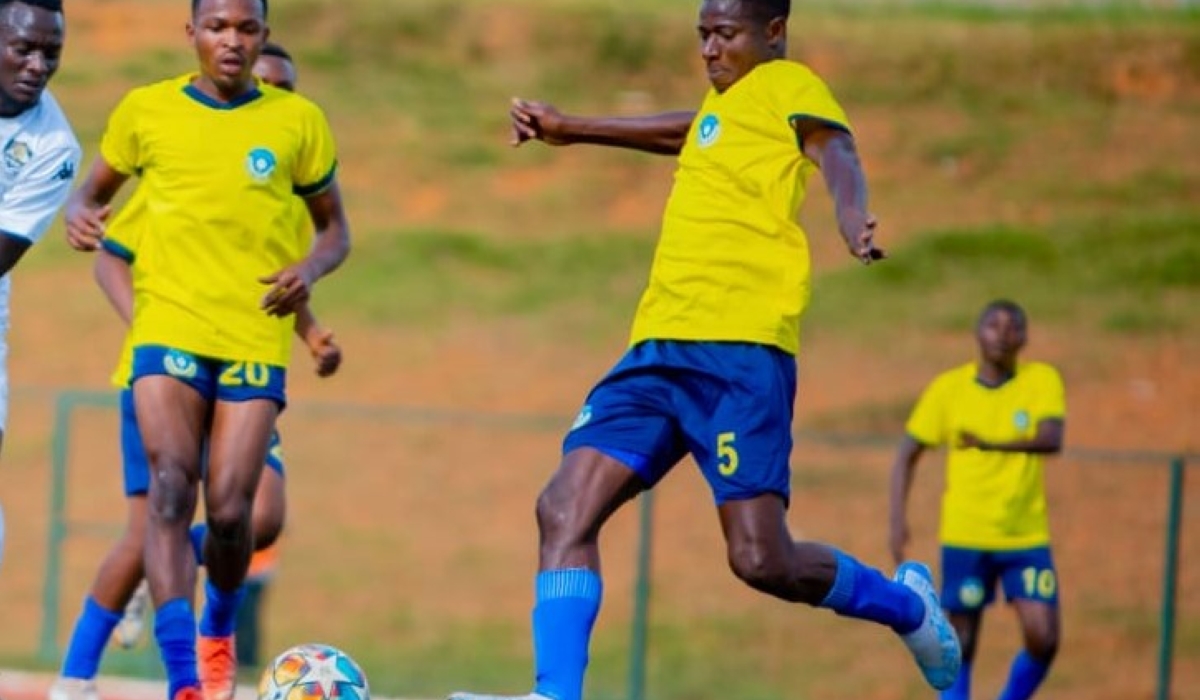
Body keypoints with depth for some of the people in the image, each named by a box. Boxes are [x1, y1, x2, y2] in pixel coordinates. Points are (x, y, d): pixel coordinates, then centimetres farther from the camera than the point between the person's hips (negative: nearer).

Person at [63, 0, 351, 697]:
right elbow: (95, 190, 18)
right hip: (169, 327, 0)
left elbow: (335, 227, 14)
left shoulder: (298, 121, 5)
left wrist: (310, 267, -8)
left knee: (230, 509, -7)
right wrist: (79, 215, -6)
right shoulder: (145, 111, 5)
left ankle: (219, 629, 27)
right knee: (171, 487, -18)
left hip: (257, 338, 0)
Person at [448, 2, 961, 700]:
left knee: (761, 560, -13)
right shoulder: (722, 104, 25)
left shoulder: (788, 85, 2)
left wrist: (856, 225, -40)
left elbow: (835, 152, -18)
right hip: (659, 352, 8)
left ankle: (907, 604, 14)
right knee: (564, 509, -9)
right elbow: (684, 132, 47)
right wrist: (569, 129, 53)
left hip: (741, 351, -8)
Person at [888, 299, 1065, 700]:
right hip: (965, 539, 0)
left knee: (1043, 639, -9)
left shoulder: (1042, 380, -3)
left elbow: (1051, 439, -20)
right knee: (961, 646, 0)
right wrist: (898, 520, -7)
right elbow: (907, 456, 4)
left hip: (1027, 537, 0)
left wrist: (990, 443, -34)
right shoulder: (949, 388, -1)